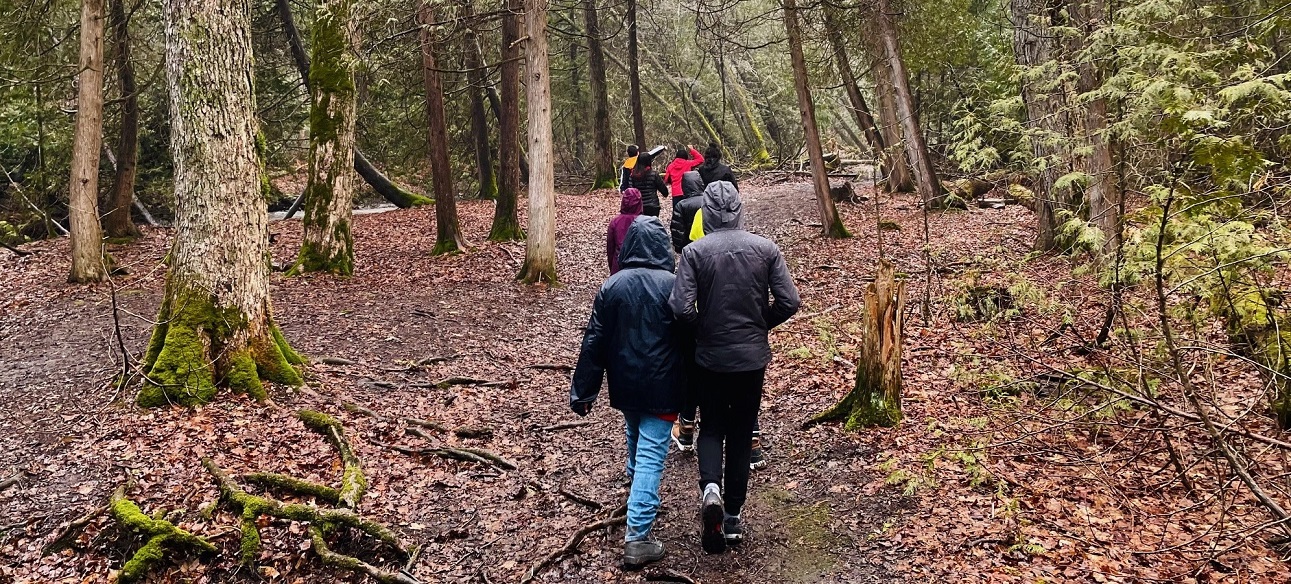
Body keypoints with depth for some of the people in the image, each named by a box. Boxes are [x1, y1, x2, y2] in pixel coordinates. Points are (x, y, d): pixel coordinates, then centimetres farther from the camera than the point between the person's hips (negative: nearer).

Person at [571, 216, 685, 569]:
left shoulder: (612, 286, -4)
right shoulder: (673, 285, -13)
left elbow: (594, 341, -2)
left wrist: (583, 390, 4)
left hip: (625, 384, 4)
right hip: (661, 386, -4)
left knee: (635, 439, 27)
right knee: (652, 454, -4)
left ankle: (637, 489, 51)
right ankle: (638, 537, -8)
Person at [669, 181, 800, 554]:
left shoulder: (695, 251, -12)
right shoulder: (765, 248, -6)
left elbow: (682, 308, -20)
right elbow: (789, 302, -8)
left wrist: (702, 329, 0)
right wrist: (760, 325, 9)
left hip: (710, 357, -1)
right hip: (753, 356, 2)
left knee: (712, 427, 18)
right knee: (741, 433, 15)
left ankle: (710, 487, -9)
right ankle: (733, 517, 21)